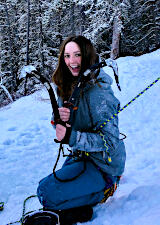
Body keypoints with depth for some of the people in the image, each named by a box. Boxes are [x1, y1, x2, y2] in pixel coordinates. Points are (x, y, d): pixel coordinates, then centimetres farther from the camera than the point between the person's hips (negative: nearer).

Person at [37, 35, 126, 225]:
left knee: (46, 193, -16)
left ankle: (105, 187, -2)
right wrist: (60, 117, -20)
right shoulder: (68, 86, -1)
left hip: (103, 162, -8)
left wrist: (70, 137, -33)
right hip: (81, 155, 9)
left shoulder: (98, 93, -27)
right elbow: (60, 125, 4)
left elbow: (109, 140, -26)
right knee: (52, 184, 25)